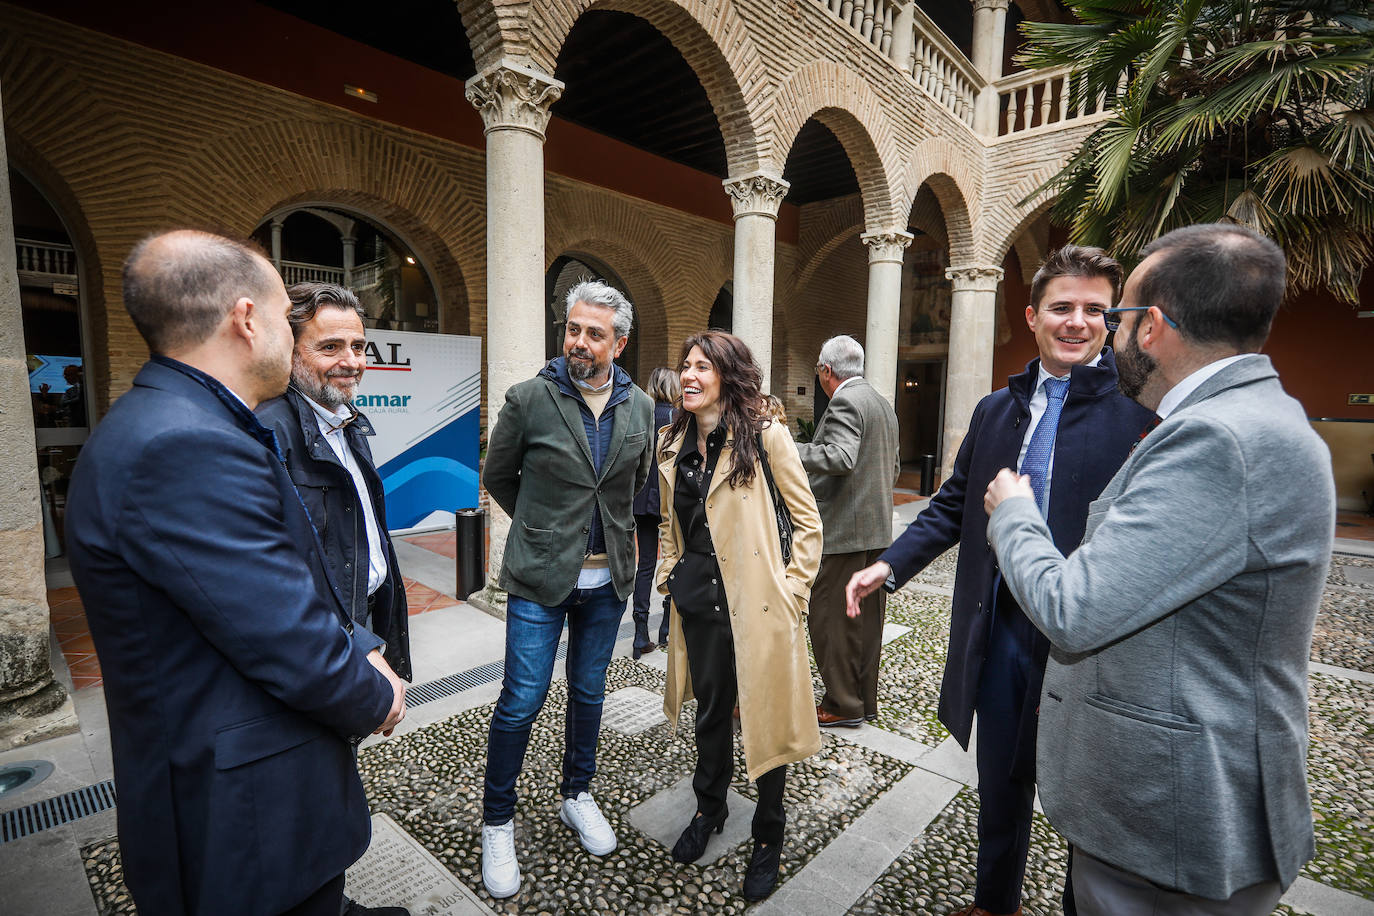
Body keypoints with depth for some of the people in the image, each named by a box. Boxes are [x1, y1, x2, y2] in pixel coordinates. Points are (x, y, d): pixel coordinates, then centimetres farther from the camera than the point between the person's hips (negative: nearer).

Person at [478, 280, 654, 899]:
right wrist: (543, 528, 8)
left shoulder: (640, 407, 0)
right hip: (540, 577, -3)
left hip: (608, 576, 4)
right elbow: (497, 477, 3)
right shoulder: (529, 399, -10)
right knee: (522, 700, 3)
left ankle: (576, 795, 40)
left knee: (589, 691, 17)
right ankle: (497, 823, 27)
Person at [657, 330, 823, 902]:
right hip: (699, 600, 5)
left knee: (764, 719, 9)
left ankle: (768, 838, 33)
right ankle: (709, 809, 45)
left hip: (755, 603, -4)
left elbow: (808, 522, -7)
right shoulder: (674, 444, 6)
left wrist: (793, 588, -10)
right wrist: (670, 574, 10)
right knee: (710, 710, 21)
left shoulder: (765, 437, -11)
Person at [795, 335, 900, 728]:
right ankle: (865, 699, 26)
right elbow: (894, 468, 20)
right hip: (878, 530, 10)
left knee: (828, 618, 2)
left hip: (842, 530, -10)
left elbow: (841, 458, -28)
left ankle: (843, 704, 12)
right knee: (866, 619, 15)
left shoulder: (843, 402, -14)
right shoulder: (883, 404, 16)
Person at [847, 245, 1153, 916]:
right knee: (1000, 781, 22)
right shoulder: (996, 409, 7)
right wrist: (890, 564, -1)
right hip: (1005, 626, 5)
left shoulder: (1143, 402, -9)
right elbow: (953, 504, 9)